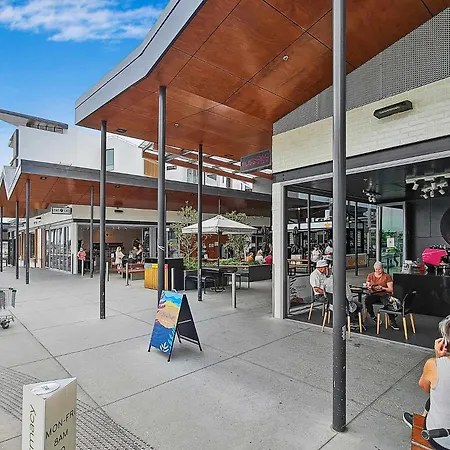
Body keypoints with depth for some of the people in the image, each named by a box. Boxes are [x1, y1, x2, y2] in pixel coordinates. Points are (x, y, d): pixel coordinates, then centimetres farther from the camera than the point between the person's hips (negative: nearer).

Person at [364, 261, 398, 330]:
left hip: (384, 294, -2)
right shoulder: (370, 275, 12)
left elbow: (391, 289, -2)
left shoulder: (387, 276, 3)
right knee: (367, 300, -31)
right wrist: (369, 287, -11)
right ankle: (373, 317, -12)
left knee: (389, 304, -35)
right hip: (373, 294, 2)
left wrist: (382, 288, -19)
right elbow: (367, 286, 13)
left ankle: (393, 323, -26)